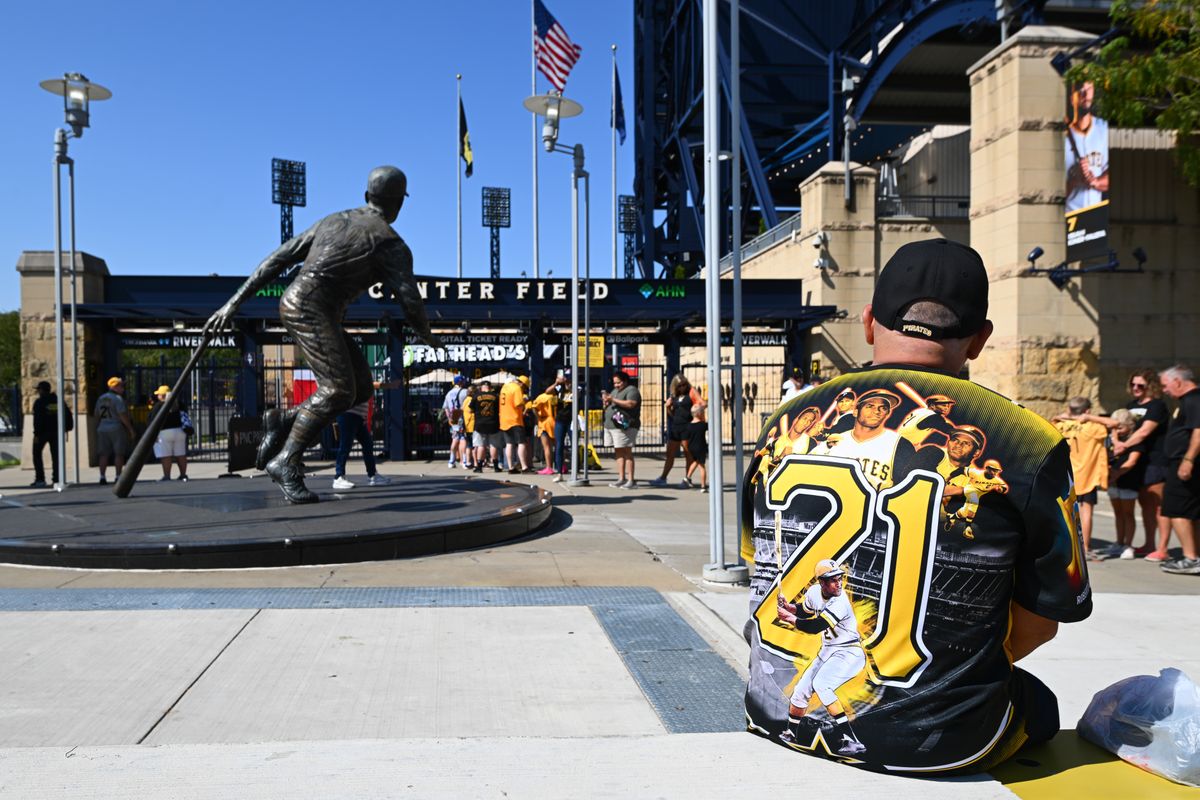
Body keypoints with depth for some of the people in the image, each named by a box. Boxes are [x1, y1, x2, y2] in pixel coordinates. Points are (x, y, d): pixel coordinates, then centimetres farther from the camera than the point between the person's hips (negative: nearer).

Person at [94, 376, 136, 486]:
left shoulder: (101, 399, 13)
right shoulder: (118, 398, -9)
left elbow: (97, 415, 16)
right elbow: (123, 416, -15)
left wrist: (97, 428, 24)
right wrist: (131, 429, -11)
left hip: (102, 428, 6)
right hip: (116, 427, -6)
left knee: (103, 454, 7)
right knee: (119, 453, -2)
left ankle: (102, 476, 3)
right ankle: (118, 476, -5)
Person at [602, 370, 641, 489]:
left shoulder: (631, 390, -4)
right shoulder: (615, 391, 23)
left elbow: (630, 404, -21)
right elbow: (608, 407, 28)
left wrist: (613, 400, -19)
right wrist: (606, 402, 4)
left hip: (624, 426, -9)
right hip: (611, 426, 9)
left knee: (626, 452, -9)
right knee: (618, 452, 8)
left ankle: (631, 480, -8)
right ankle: (621, 479, 12)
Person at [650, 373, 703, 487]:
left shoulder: (691, 391, -1)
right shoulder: (674, 395, 14)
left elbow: (702, 404, -11)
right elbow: (670, 411, 24)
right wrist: (667, 407, 7)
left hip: (687, 426, -6)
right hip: (675, 426, 6)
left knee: (688, 454, 2)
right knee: (670, 454, 9)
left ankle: (687, 479, 9)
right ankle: (663, 478, 14)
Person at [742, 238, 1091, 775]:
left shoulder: (787, 424, -3)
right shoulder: (1025, 444, -12)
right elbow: (1042, 618, -3)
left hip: (778, 713, 4)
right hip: (933, 744, -3)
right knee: (1037, 704, 28)